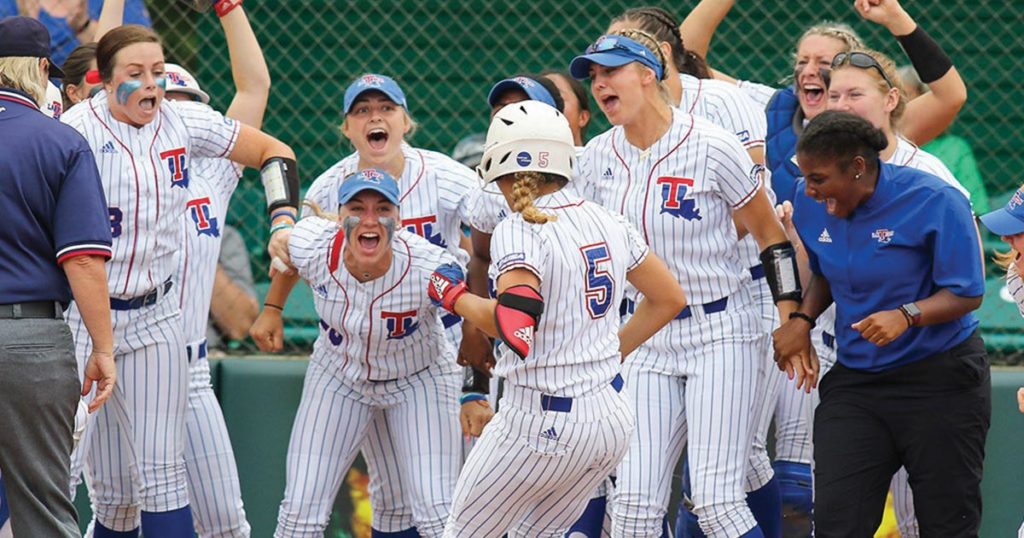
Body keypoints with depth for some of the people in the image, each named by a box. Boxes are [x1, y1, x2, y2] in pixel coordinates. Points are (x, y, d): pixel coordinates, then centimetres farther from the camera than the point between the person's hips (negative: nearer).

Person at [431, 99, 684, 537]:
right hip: (612, 416, 7)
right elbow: (669, 299, 18)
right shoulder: (606, 222, 7)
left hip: (541, 424, -7)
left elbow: (514, 323, -31)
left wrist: (455, 297, -14)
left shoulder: (519, 232, -15)